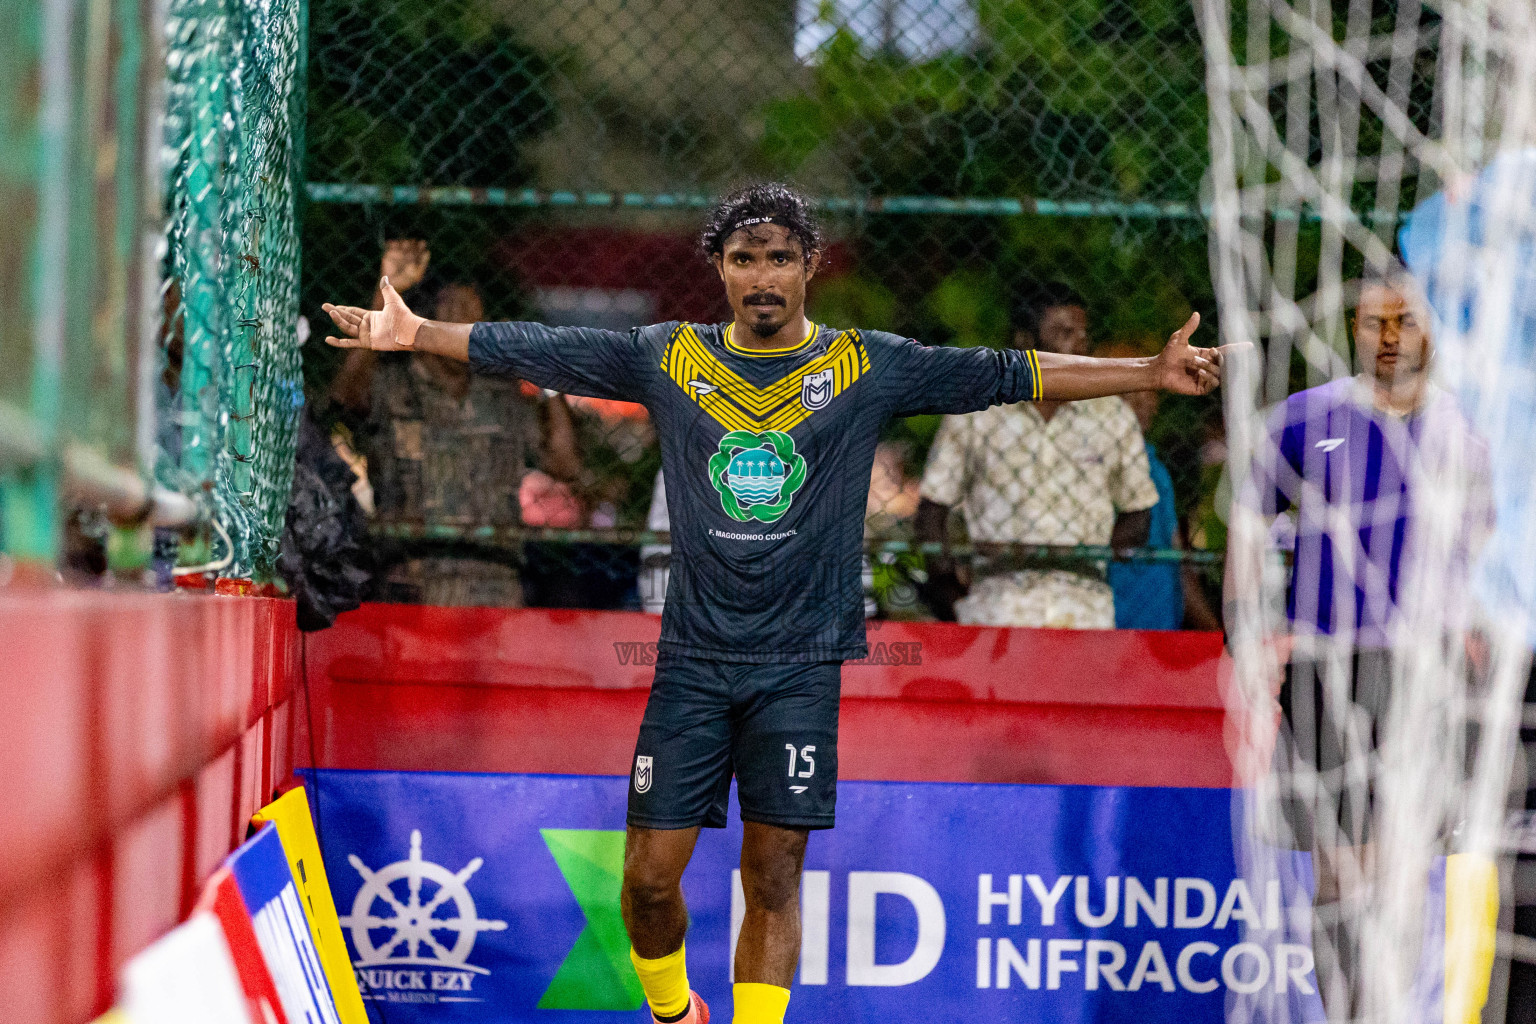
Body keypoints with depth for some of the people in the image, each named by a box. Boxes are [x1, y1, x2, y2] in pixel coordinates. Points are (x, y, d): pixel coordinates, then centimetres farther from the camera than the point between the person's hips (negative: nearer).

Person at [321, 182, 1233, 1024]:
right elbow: (535, 351, 9)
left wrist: (1152, 372, -4)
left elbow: (1011, 374, 0)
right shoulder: (669, 359, 6)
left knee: (775, 873, -2)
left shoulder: (867, 367, 3)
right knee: (651, 875, 0)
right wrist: (418, 334, 7)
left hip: (800, 664, -1)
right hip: (693, 659, 1)